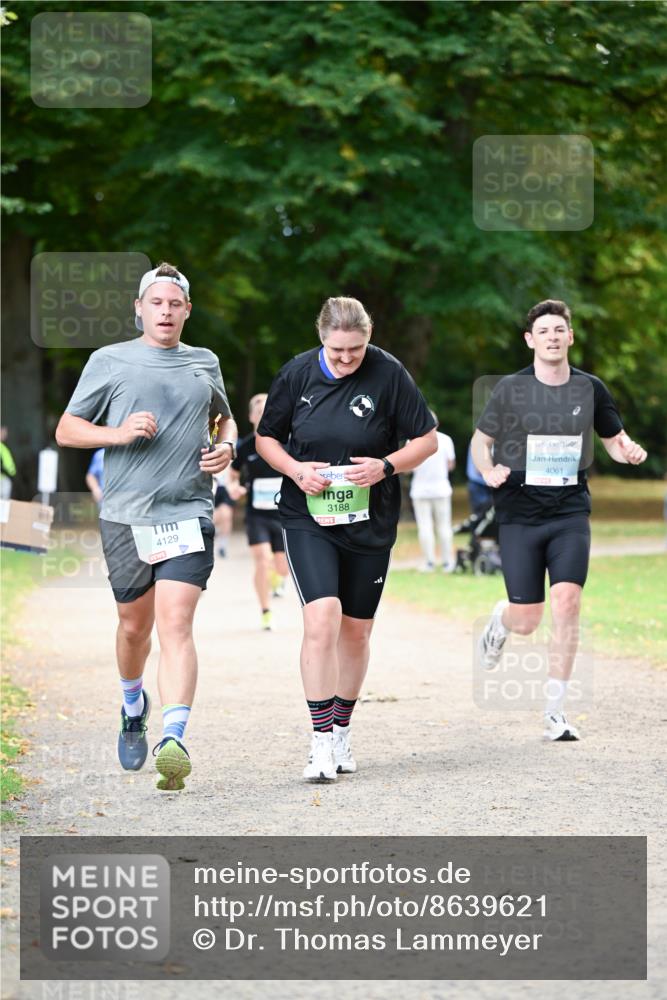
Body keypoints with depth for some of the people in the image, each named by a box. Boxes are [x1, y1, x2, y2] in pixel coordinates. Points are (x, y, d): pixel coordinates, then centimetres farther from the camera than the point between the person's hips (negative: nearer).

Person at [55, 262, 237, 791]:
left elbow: (224, 416, 31)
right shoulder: (109, 361, 4)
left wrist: (227, 446, 8)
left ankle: (173, 740, -24)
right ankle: (134, 706, 42)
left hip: (188, 514, 0)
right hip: (125, 514, 0)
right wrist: (120, 433, -11)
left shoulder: (205, 364, 13)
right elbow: (66, 430, 6)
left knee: (176, 626, -14)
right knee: (135, 625, 12)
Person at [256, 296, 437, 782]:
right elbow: (266, 437, 8)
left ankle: (342, 730, 30)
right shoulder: (297, 373, -5)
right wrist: (295, 470, -11)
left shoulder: (389, 374, -8)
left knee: (356, 632, 10)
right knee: (322, 619, -18)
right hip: (308, 518, -1)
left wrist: (386, 466, -17)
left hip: (370, 523, 1)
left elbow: (427, 439, -1)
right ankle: (322, 742, -14)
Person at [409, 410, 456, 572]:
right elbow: (451, 465, 3)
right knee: (444, 526, 7)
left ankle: (429, 562, -2)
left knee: (424, 527, 2)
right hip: (441, 488, 1)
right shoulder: (445, 440, -2)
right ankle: (447, 562, 7)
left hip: (420, 490, -1)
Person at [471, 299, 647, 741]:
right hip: (520, 515, -1)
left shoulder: (590, 389, 4)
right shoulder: (510, 389, -2)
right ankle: (500, 622, 39)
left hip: (571, 511, 1)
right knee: (526, 621, -2)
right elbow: (481, 441, 7)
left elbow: (615, 439, 16)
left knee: (567, 601, -16)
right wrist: (489, 470, -14)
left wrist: (629, 451, -8)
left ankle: (556, 712, -6)